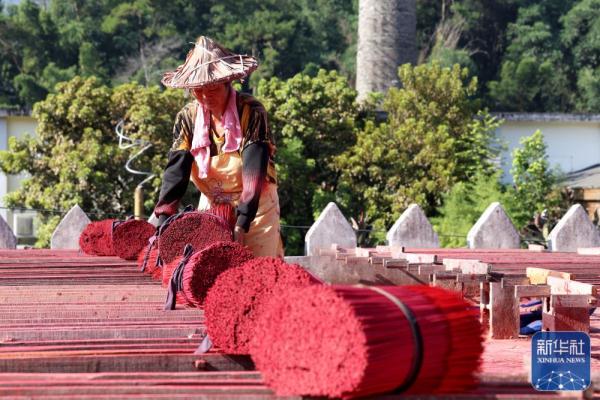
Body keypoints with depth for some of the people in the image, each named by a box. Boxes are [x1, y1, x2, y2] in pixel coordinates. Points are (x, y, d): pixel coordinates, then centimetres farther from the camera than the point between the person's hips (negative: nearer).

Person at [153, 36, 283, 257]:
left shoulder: (251, 112, -15)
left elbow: (254, 172, -23)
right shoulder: (188, 117, -2)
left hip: (255, 206, -3)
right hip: (211, 206, 3)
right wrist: (164, 221, -24)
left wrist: (241, 224, -32)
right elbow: (176, 170, -11)